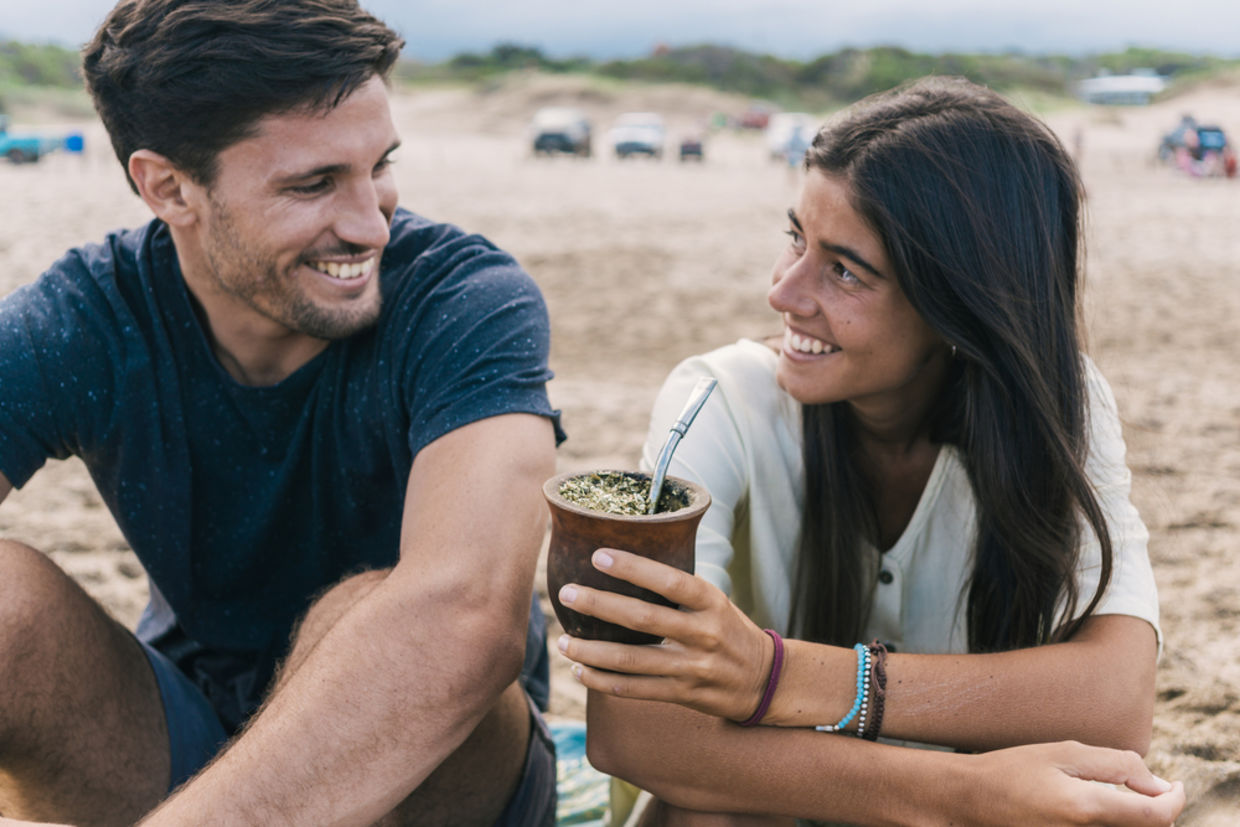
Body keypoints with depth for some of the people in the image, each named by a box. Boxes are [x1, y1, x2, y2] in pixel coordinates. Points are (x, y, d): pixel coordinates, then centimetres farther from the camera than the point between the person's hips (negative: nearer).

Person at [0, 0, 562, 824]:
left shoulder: (471, 301, -23)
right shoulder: (75, 329, -14)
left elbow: (467, 620, -42)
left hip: (454, 753, -2)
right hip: (190, 743, 2)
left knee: (367, 615, -34)